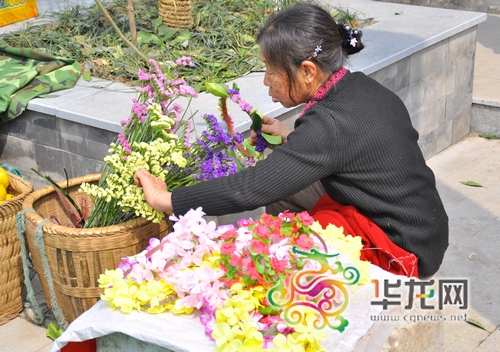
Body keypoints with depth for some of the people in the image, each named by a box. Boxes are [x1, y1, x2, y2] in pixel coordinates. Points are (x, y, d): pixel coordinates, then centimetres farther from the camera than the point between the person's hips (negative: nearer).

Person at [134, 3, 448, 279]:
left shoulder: (331, 124, -28)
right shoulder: (362, 87, -2)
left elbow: (250, 189, -28)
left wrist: (165, 200, -18)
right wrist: (291, 139, 8)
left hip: (404, 250, -9)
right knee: (280, 191, 10)